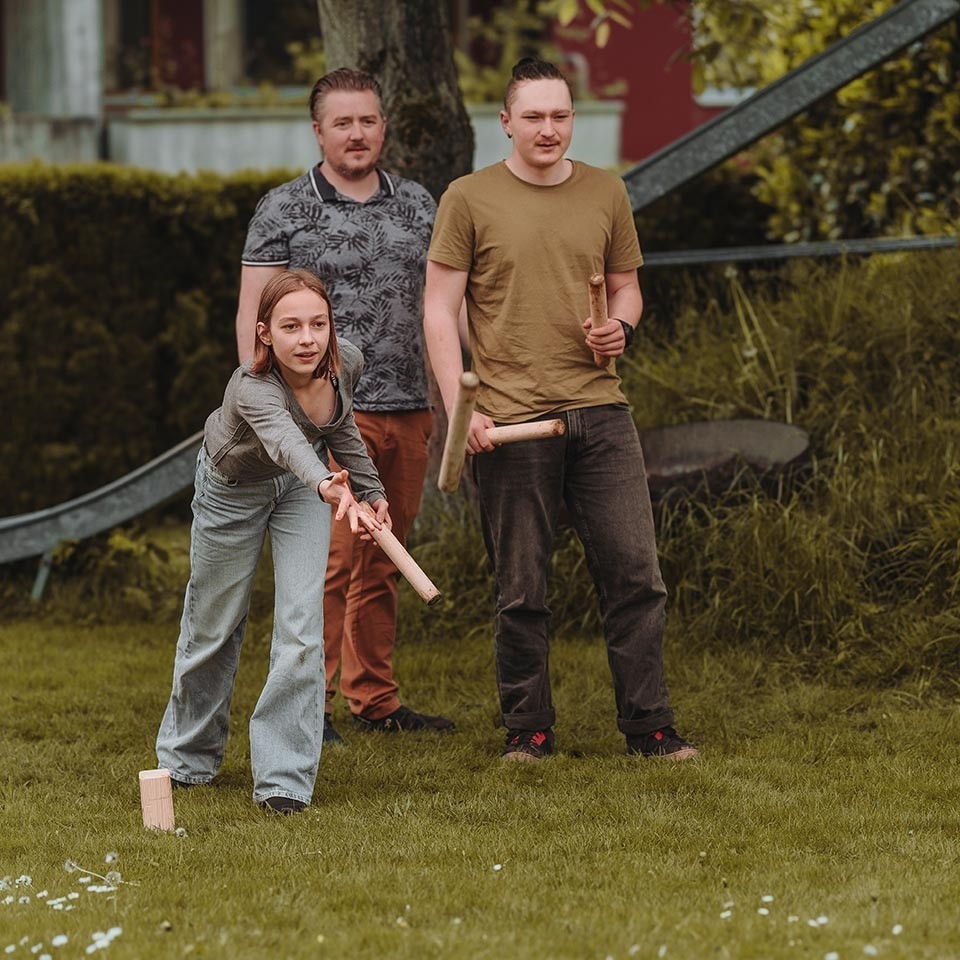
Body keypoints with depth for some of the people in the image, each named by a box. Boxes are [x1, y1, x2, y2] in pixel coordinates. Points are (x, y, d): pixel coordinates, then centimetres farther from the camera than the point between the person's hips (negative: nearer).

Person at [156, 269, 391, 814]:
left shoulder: (347, 364, -24)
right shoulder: (252, 389, -41)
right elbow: (285, 439, -63)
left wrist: (372, 491, 6)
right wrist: (330, 488, -81)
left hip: (302, 484, 3)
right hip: (233, 488, -3)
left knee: (302, 626, -13)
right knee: (214, 627, 13)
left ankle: (286, 778, -6)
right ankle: (189, 756, 38)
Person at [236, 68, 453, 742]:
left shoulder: (418, 205, 13)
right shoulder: (284, 210, 0)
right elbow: (253, 314, -1)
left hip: (407, 410, 5)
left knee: (382, 563, 10)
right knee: (331, 558, -11)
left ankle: (375, 698, 17)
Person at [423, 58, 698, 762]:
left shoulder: (605, 193, 11)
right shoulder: (470, 199, 1)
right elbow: (440, 312, 0)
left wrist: (620, 327, -3)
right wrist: (460, 407, -10)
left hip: (599, 412, 3)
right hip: (510, 419, -3)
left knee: (635, 572, 0)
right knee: (522, 590, 2)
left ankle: (649, 726, 7)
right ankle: (528, 727, 14)